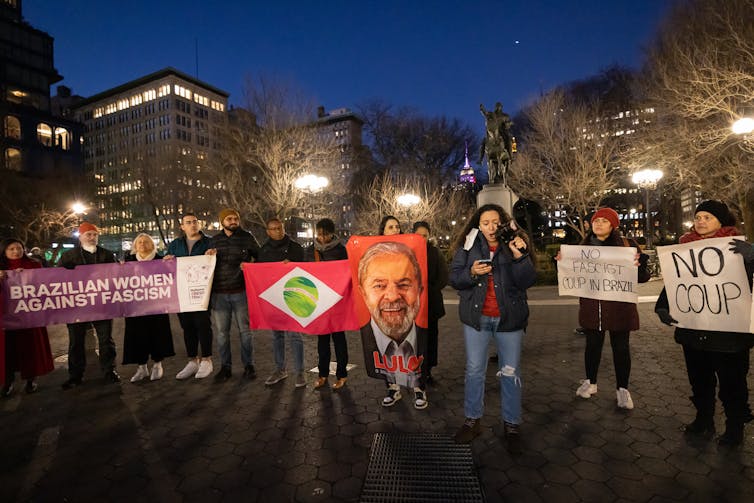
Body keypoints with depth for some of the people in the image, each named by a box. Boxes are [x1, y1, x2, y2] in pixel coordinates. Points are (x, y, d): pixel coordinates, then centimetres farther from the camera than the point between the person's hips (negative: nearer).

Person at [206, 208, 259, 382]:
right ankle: (225, 367, 22)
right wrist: (207, 256, -2)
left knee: (245, 330, 6)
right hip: (219, 293, 3)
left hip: (241, 291, -3)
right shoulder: (214, 241, 11)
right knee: (221, 332, 8)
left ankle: (248, 365, 19)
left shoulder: (246, 237, 2)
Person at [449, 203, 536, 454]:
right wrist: (471, 272, -20)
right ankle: (472, 421, 27)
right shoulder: (468, 246, 0)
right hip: (476, 317, 1)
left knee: (510, 373, 8)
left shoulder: (515, 245, -2)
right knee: (474, 370, 11)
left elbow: (527, 281, -11)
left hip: (509, 318, 0)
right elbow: (454, 278, -2)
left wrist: (519, 257, -26)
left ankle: (512, 425, 26)